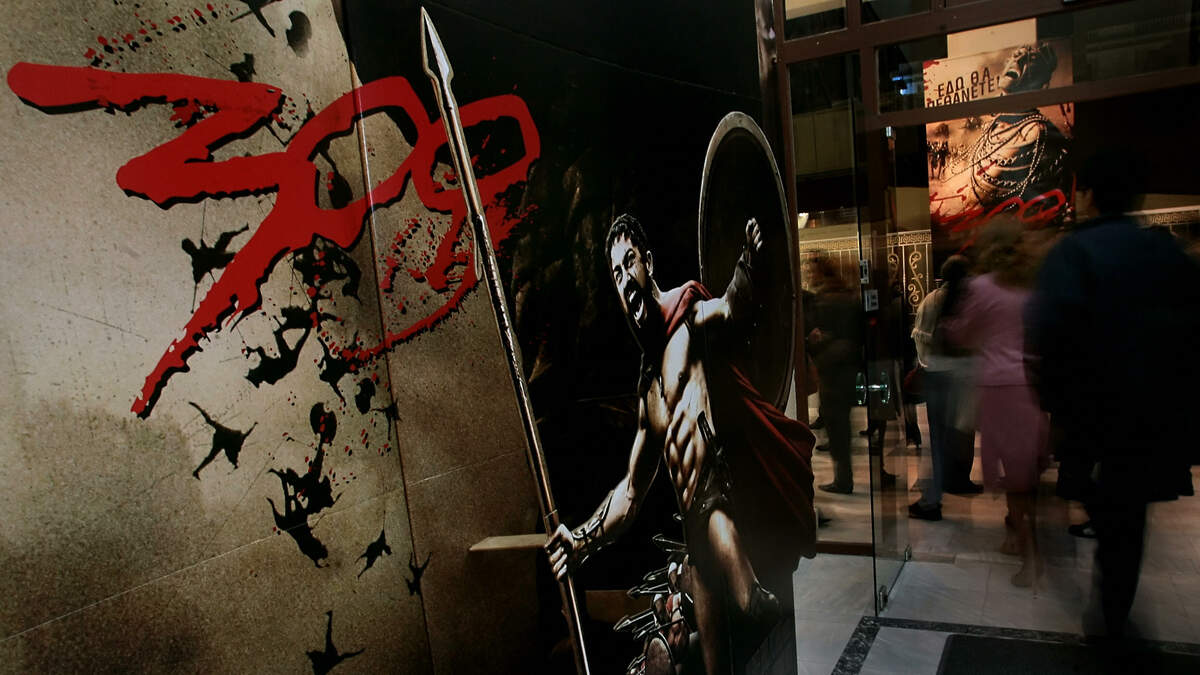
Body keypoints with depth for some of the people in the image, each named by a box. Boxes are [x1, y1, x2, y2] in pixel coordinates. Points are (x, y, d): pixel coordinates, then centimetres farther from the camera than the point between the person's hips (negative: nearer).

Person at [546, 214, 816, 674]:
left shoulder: (688, 308, 4)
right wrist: (581, 541, 21)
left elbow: (730, 310, -22)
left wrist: (747, 268, -43)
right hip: (697, 531, 6)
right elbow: (630, 492, 27)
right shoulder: (646, 393, 21)